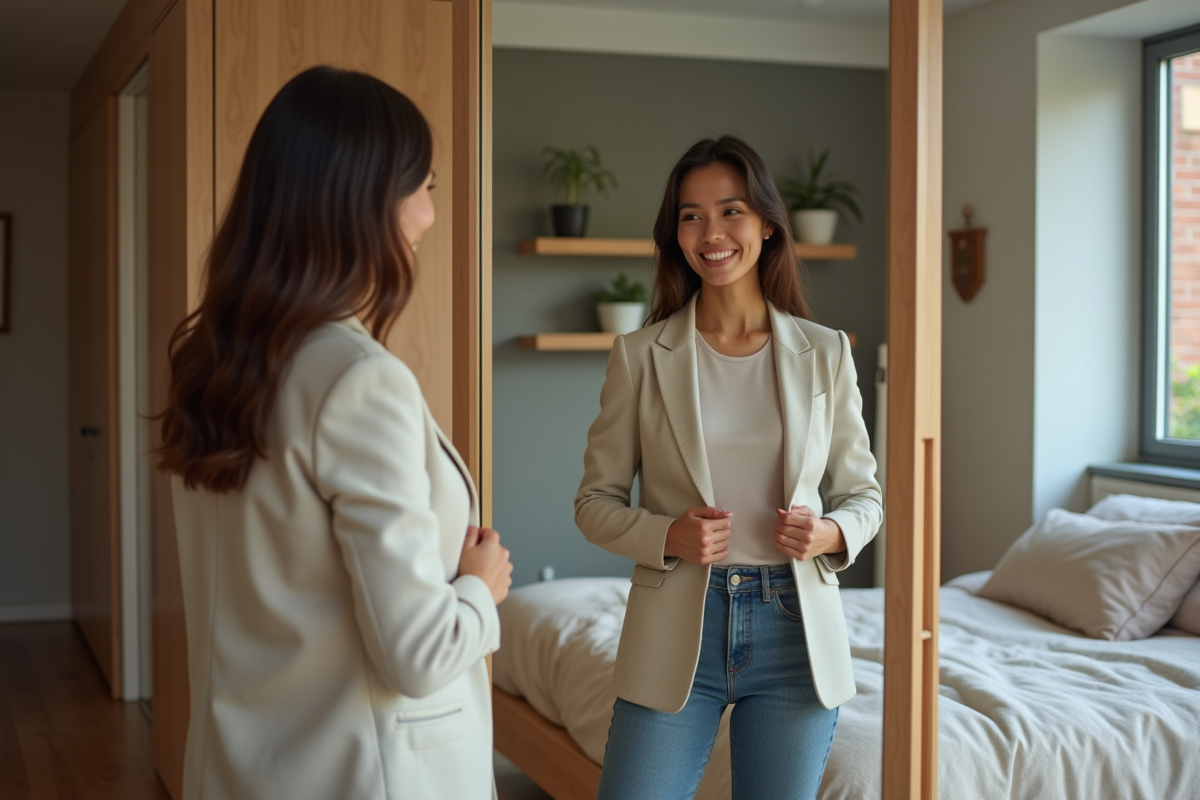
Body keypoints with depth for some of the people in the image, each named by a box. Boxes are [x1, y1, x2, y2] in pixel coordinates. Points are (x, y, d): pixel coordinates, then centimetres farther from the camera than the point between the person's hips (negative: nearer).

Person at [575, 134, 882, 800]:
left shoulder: (825, 353, 3)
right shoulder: (640, 356, 0)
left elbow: (863, 493, 10)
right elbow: (595, 501, 3)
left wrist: (831, 533, -12)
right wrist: (666, 535, -16)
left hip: (795, 629, 1)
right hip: (676, 632, -1)